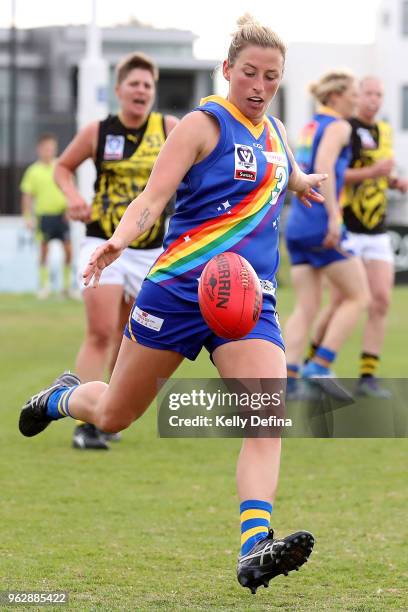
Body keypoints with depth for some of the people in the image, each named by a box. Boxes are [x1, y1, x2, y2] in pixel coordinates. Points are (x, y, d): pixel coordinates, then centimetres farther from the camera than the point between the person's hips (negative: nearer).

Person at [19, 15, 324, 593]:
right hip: (180, 287, -4)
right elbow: (152, 198, -18)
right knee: (113, 415, 11)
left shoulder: (274, 133, 12)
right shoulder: (204, 124, -8)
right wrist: (119, 240, -34)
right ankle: (62, 397, 46)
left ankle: (255, 550, -30)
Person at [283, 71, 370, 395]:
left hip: (296, 226, 8)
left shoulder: (312, 126, 19)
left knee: (307, 306, 7)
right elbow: (324, 167, -21)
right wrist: (333, 216, -24)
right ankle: (320, 365, -6)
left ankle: (288, 378, -4)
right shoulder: (338, 126, -7)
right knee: (358, 297, 1)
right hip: (320, 225, -8)